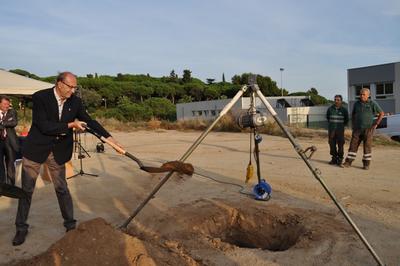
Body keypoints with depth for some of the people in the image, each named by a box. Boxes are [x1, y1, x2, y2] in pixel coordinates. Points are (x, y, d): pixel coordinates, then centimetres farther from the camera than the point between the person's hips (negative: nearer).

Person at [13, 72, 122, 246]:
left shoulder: (75, 101, -5)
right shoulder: (40, 97, -16)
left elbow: (89, 121, 0)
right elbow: (43, 126, -22)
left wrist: (109, 138, -8)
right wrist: (70, 125, -24)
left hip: (58, 151, 3)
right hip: (36, 148, -2)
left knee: (62, 189, 10)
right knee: (27, 190, 9)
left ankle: (70, 224, 23)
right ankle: (21, 228, 26)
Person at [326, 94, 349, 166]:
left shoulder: (344, 109, -1)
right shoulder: (330, 109, 3)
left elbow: (346, 120, 14)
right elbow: (327, 117, 21)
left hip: (340, 130, -2)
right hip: (331, 130, 2)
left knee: (340, 145, -3)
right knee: (332, 144, 4)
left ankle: (340, 159, 6)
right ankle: (334, 158, 15)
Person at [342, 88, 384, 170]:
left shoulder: (372, 104, -5)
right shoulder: (357, 103, 6)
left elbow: (382, 113, 1)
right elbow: (353, 114, 20)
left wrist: (376, 124, -6)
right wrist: (353, 125, 9)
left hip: (368, 129, -3)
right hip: (357, 129, 3)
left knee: (367, 146, 0)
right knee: (353, 145, -1)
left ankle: (366, 164, 8)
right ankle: (348, 162, 1)